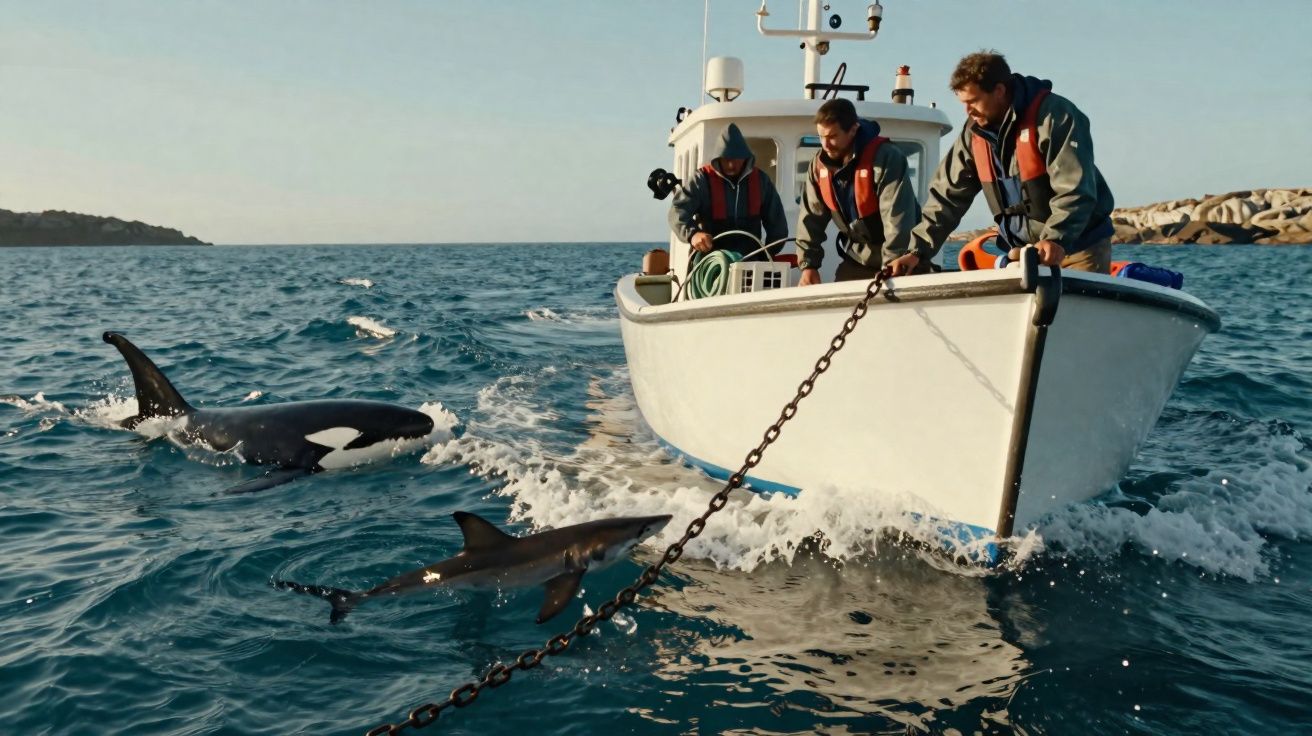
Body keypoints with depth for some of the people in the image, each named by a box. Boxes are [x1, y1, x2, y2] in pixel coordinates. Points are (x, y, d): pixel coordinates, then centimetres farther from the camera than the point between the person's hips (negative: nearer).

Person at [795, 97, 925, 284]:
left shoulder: (886, 157, -23)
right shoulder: (820, 164, -3)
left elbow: (897, 218, -27)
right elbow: (811, 215, 3)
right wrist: (808, 263, -3)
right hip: (856, 261, 6)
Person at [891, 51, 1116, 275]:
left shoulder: (1054, 116, -18)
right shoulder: (974, 133, 2)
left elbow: (1075, 189, -27)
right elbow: (947, 194, 3)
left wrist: (1055, 240, -41)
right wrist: (918, 250, -6)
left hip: (1080, 249, -5)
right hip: (1024, 252, 5)